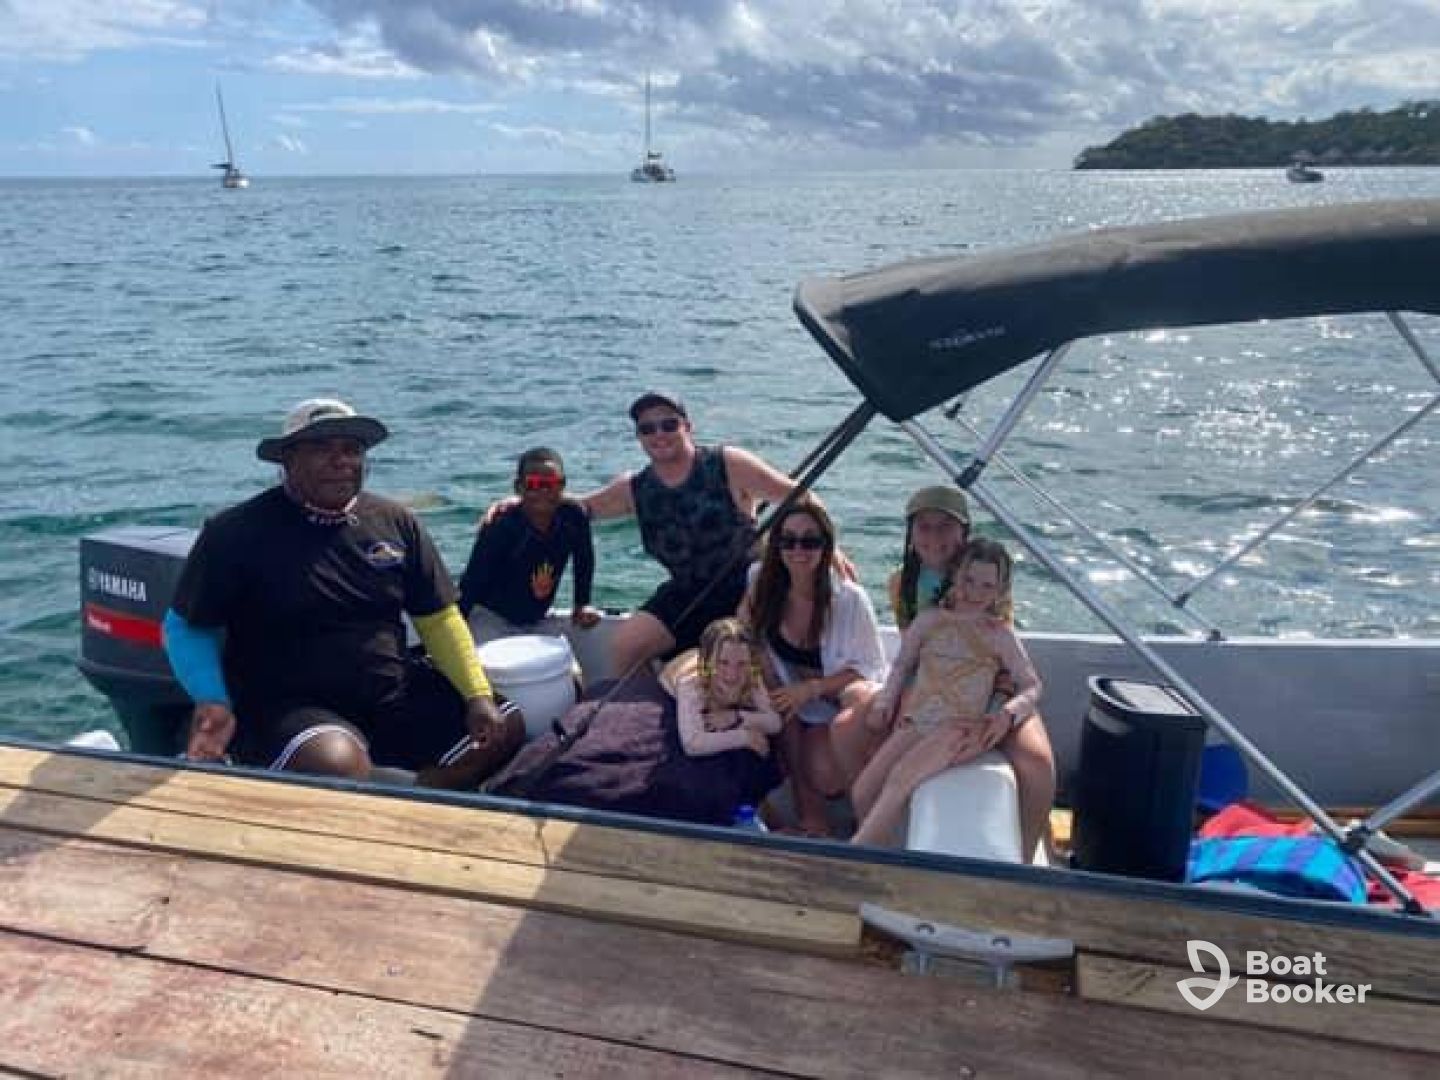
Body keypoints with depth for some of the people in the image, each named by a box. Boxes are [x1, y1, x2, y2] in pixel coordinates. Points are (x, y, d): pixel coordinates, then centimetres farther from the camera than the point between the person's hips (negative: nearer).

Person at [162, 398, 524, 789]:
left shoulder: (396, 522, 6)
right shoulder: (237, 532, -5)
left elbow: (438, 619, 9)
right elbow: (186, 626, 2)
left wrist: (479, 695, -5)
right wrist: (211, 700, -17)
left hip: (395, 695, 5)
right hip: (285, 706, -5)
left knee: (506, 728, -6)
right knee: (338, 766, -36)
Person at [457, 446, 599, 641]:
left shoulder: (573, 519, -16)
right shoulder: (499, 528, -25)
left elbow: (584, 560, 4)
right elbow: (471, 583, -23)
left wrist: (582, 605, 5)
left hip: (532, 623, 5)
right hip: (489, 618, -5)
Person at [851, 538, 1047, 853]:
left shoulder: (1000, 635, 5)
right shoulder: (929, 619, 12)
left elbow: (1032, 686, 4)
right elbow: (902, 665, 19)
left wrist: (1007, 713, -15)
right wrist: (888, 694, 1)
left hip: (961, 728, -4)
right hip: (915, 722, 4)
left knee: (901, 777, -28)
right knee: (862, 794, -12)